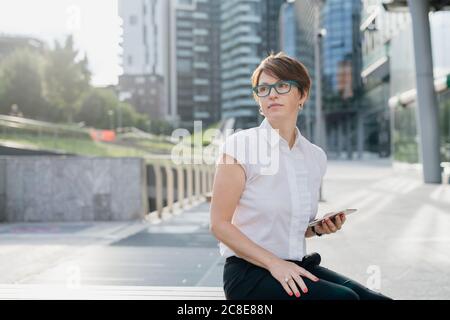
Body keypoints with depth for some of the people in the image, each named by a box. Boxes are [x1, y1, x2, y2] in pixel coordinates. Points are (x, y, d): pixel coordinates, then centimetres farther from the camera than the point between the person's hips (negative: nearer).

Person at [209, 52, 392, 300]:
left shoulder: (316, 157, 10)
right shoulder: (239, 145, -8)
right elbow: (219, 224, -10)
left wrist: (320, 227, 1)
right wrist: (274, 263, -18)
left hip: (295, 268, 6)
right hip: (249, 272, -6)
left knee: (376, 298, -15)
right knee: (342, 297, -26)